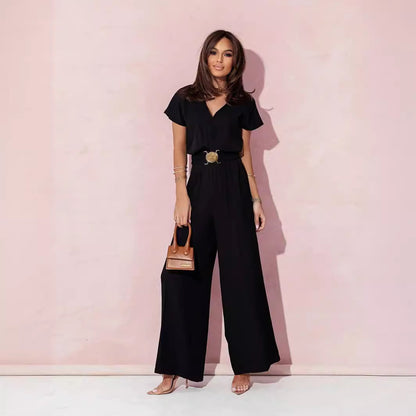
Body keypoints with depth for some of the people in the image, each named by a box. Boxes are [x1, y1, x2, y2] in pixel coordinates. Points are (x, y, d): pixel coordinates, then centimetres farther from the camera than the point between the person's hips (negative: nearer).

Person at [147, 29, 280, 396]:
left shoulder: (243, 103, 8)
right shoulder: (185, 98, 7)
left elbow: (246, 155, 10)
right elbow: (179, 152, 6)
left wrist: (256, 200, 4)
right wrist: (182, 197, -4)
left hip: (234, 188, 0)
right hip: (199, 186, 1)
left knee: (240, 275, 0)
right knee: (182, 275, -3)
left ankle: (243, 367, 11)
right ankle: (175, 369, 6)